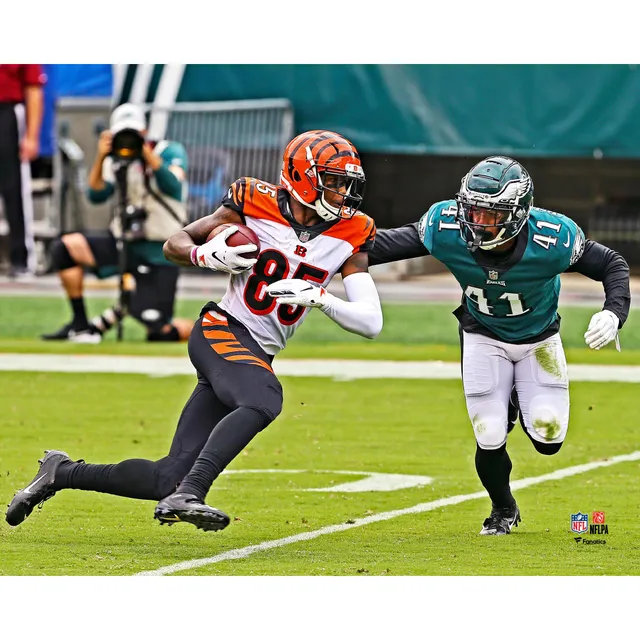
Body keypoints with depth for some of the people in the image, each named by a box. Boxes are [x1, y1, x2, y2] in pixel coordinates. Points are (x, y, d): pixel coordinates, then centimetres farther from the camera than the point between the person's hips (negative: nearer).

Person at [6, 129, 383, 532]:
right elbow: (175, 243, 6)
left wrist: (320, 298, -19)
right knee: (264, 400, -38)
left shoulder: (350, 236, 1)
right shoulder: (255, 205, -6)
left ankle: (61, 473, 18)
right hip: (221, 332, -5)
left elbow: (371, 323, -3)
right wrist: (204, 255, -17)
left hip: (258, 356, 5)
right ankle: (188, 495, -42)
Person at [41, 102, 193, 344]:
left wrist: (147, 154, -30)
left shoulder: (170, 151, -4)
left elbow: (173, 188, -22)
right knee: (65, 247, -17)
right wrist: (100, 158, -19)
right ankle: (80, 326, -8)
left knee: (161, 333, -14)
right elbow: (96, 195, -7)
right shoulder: (116, 160, 6)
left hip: (158, 253, -5)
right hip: (123, 242, 5)